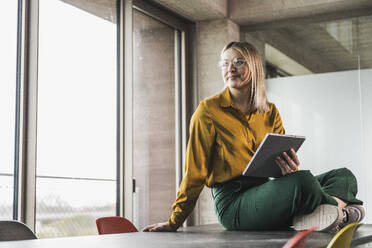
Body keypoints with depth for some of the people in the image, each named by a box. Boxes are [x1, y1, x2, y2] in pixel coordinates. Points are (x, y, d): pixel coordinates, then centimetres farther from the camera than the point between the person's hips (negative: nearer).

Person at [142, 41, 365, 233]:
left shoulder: (270, 113, 13)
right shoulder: (209, 110, -1)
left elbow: (283, 162, 12)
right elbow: (195, 171, 1)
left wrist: (290, 169, -14)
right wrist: (174, 222, 2)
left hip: (265, 192, 7)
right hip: (232, 201, -6)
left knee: (344, 176, -4)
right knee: (303, 181, -33)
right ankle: (339, 204, -6)